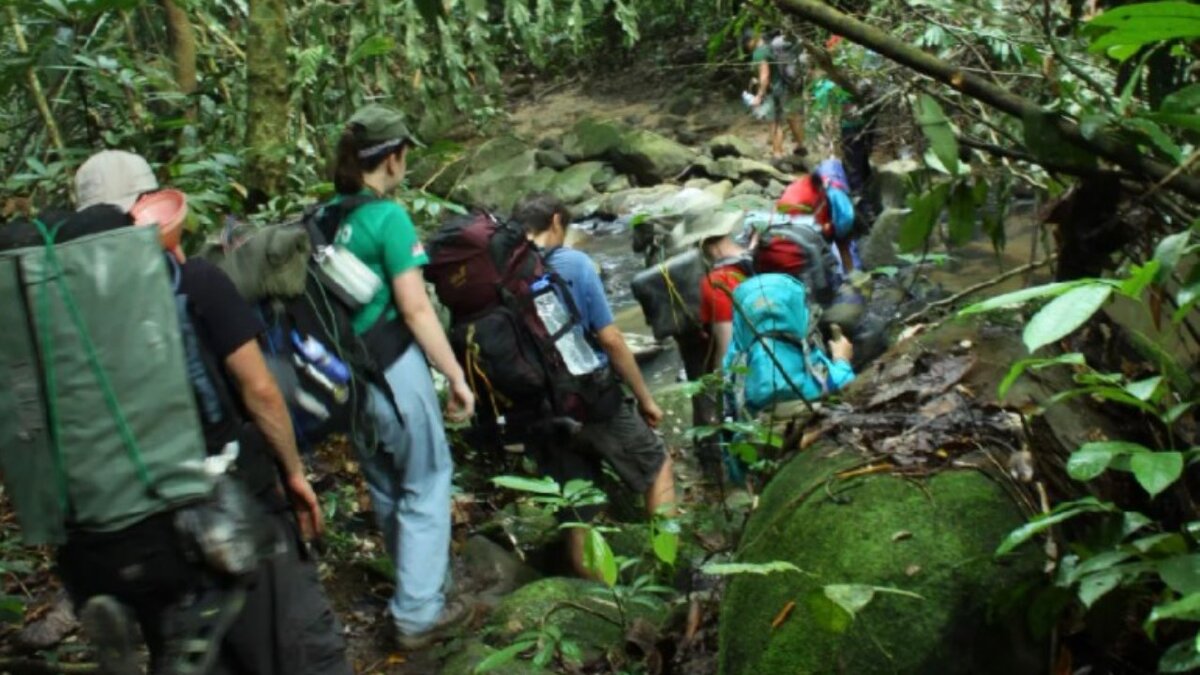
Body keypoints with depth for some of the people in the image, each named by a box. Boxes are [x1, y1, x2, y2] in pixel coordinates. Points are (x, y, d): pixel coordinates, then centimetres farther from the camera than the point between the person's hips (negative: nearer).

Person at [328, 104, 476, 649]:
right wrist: (457, 377, -12)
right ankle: (419, 613, 9)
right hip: (391, 370, -7)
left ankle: (419, 583, 40)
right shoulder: (387, 217, -15)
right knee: (425, 483, 7)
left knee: (386, 487, 21)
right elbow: (415, 309, -18)